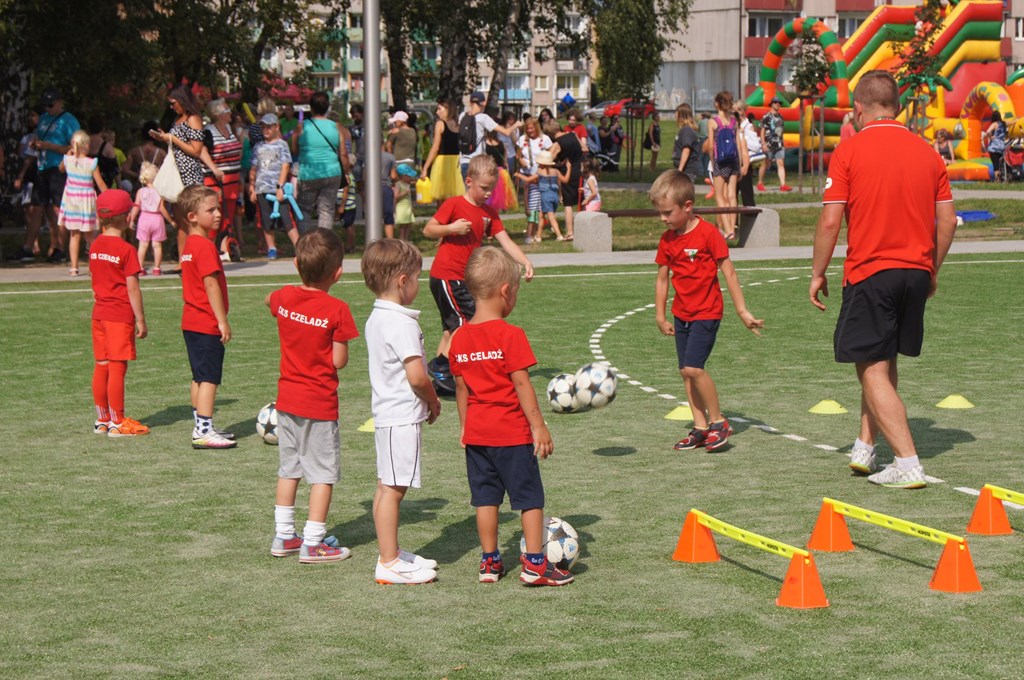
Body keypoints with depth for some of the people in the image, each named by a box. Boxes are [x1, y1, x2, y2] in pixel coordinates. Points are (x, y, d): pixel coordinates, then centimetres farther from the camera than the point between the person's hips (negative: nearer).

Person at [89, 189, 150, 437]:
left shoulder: (95, 247, 7)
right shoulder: (126, 250, -14)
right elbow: (132, 288, -14)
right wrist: (141, 320, -9)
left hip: (100, 313, 7)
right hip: (121, 315, -7)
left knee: (101, 366, 11)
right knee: (118, 367, -4)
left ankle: (102, 419, 18)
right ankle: (117, 422, -1)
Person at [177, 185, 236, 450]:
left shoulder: (189, 245, 13)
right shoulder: (205, 247, -18)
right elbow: (211, 284, -21)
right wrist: (223, 321, -18)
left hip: (191, 322, 10)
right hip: (207, 324, -10)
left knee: (199, 377, 15)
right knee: (209, 378, -7)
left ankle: (200, 428, 21)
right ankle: (204, 431, -7)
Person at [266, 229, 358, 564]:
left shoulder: (283, 298, -1)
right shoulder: (336, 310, -18)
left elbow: (268, 300, 25)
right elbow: (339, 361, -15)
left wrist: (302, 287, 32)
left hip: (287, 399, 6)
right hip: (320, 404, -6)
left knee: (288, 469, 17)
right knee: (323, 473, 3)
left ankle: (283, 536, 23)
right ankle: (312, 544, 2)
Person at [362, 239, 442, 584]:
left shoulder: (375, 318, 11)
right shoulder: (401, 323, -19)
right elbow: (417, 376, -23)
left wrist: (425, 400, 16)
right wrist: (433, 401, -5)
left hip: (386, 412, 10)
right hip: (403, 417, -10)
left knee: (387, 487, 15)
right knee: (393, 488, -5)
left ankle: (391, 553, 25)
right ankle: (389, 564, -2)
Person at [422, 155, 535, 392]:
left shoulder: (489, 214, 10)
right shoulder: (454, 205, -9)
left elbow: (505, 241, 2)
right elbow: (428, 230, -8)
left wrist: (525, 261, -12)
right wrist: (451, 228, -23)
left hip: (464, 278, 8)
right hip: (446, 275, -8)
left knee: (453, 326, 12)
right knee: (468, 321, -16)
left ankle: (440, 375, 19)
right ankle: (440, 364, -9)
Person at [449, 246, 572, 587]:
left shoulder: (459, 338, 3)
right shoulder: (511, 335, -14)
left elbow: (461, 387, 10)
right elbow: (521, 383, -15)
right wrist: (539, 425, -10)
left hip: (477, 433, 6)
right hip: (512, 432, -6)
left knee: (486, 497, 13)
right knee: (530, 496, 3)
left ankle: (489, 561, 18)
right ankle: (535, 563, 2)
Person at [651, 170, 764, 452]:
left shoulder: (708, 233, -14)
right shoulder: (667, 239, 5)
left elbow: (729, 272, -11)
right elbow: (662, 278, 15)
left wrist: (742, 311, -11)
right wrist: (660, 316, 15)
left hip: (707, 312, -7)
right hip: (681, 314, 7)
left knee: (693, 367, -18)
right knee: (687, 372, 6)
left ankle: (718, 422, -3)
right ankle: (700, 428, 14)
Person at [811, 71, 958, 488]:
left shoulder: (849, 152, -7)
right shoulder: (927, 153, 7)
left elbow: (830, 221, -10)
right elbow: (947, 221, 8)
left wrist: (818, 274, 1)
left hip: (869, 274, -5)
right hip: (916, 273, 5)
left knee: (874, 371, -2)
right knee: (884, 362, 21)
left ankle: (908, 464, -10)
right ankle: (866, 447, 23)